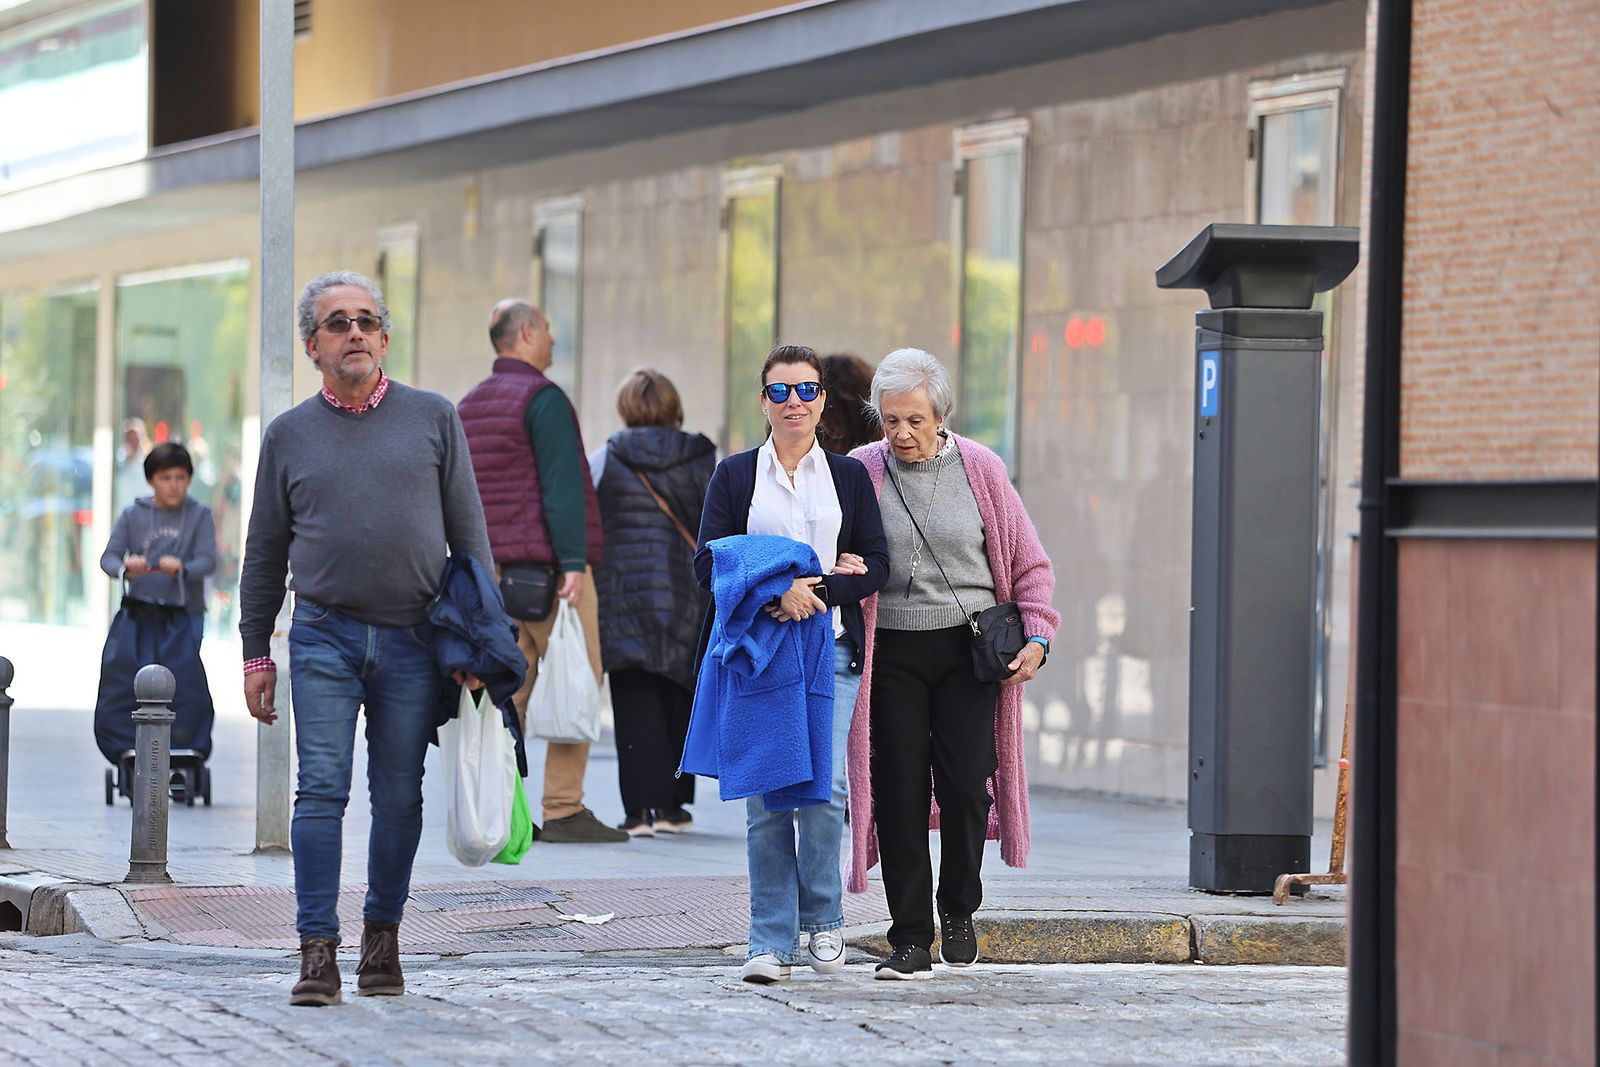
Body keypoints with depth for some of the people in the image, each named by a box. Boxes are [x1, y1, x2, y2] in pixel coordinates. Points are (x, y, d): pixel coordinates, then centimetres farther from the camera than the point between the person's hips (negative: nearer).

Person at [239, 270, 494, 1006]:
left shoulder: (433, 419, 6)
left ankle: (382, 937, 18)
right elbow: (265, 553, 12)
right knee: (322, 791, -9)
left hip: (413, 641, 0)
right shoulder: (289, 435, 7)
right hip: (324, 637, 0)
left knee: (399, 798, 4)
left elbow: (468, 533, 7)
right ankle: (318, 950, -8)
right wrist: (255, 653, 9)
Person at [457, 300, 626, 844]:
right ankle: (564, 810, -9)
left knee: (511, 687, 8)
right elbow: (561, 486, -18)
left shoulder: (468, 406, 16)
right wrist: (573, 563, -21)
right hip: (549, 567, -8)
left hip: (494, 569, 8)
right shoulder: (543, 398, -10)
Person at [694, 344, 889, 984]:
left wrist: (816, 589, -10)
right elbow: (709, 563, 0)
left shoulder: (849, 475, 12)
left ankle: (822, 919, 7)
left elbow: (876, 566, 7)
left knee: (825, 786, -13)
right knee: (767, 794, -4)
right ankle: (771, 940, 0)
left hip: (831, 649, 0)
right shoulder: (735, 476, 10)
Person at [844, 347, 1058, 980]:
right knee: (901, 793, -3)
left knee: (966, 785, -8)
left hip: (968, 648, 0)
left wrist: (1037, 636, -2)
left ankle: (958, 912, 17)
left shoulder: (979, 469, 3)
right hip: (892, 652, 0)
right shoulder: (861, 472, 2)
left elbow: (1029, 563, 9)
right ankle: (911, 940, 3)